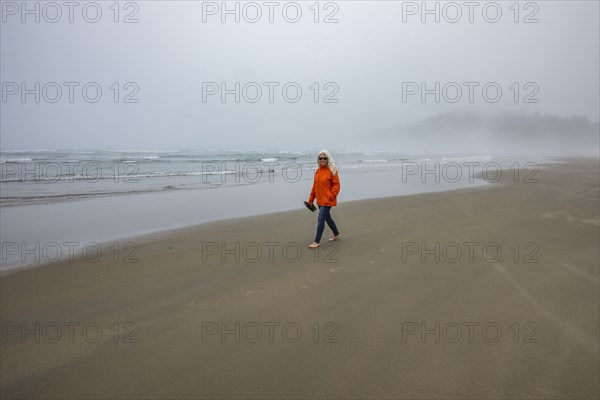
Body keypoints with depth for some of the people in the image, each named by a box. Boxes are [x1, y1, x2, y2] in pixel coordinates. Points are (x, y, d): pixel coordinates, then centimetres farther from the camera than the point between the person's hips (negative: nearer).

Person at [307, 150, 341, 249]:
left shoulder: (332, 170, -10)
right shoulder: (318, 171, 9)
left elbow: (336, 185, -11)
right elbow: (315, 186, 14)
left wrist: (331, 196, -20)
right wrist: (311, 199, 13)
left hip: (327, 201, -7)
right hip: (320, 200, 7)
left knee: (320, 220, -9)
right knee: (327, 218, 19)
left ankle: (317, 242, 1)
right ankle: (337, 235, 39)